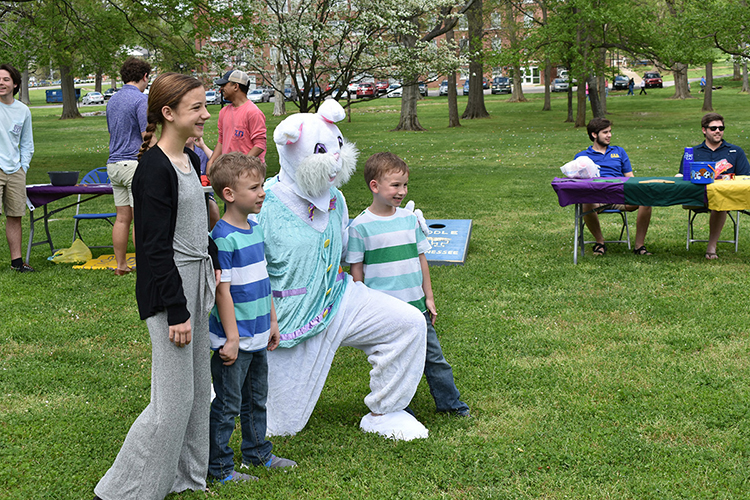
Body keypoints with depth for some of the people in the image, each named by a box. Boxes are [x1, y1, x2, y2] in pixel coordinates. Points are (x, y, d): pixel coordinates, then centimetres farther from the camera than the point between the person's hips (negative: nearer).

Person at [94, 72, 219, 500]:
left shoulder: (191, 160, 10)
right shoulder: (154, 168, -17)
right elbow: (156, 247, -19)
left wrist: (215, 266, 13)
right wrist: (176, 310, -19)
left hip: (197, 283, 9)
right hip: (168, 288, -9)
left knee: (198, 389, 16)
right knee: (173, 400, -6)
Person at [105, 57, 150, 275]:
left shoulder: (113, 100, 15)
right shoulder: (141, 100, -11)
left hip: (114, 164, 8)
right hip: (135, 163, -8)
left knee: (122, 218, 11)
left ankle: (121, 265, 14)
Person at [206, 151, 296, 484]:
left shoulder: (255, 229, 8)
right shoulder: (223, 238, -19)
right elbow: (222, 290, -20)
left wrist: (272, 321, 18)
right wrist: (231, 338, -19)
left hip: (256, 337, 9)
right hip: (234, 340, -8)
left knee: (256, 399, 21)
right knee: (228, 404, 3)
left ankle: (258, 453, 36)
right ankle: (218, 467, 14)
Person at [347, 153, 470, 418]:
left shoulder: (410, 219, 5)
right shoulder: (360, 226, -8)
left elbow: (421, 259, 12)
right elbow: (356, 269, -3)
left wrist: (429, 297, 12)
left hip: (415, 304, 4)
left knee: (433, 355, 11)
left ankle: (449, 401, 26)